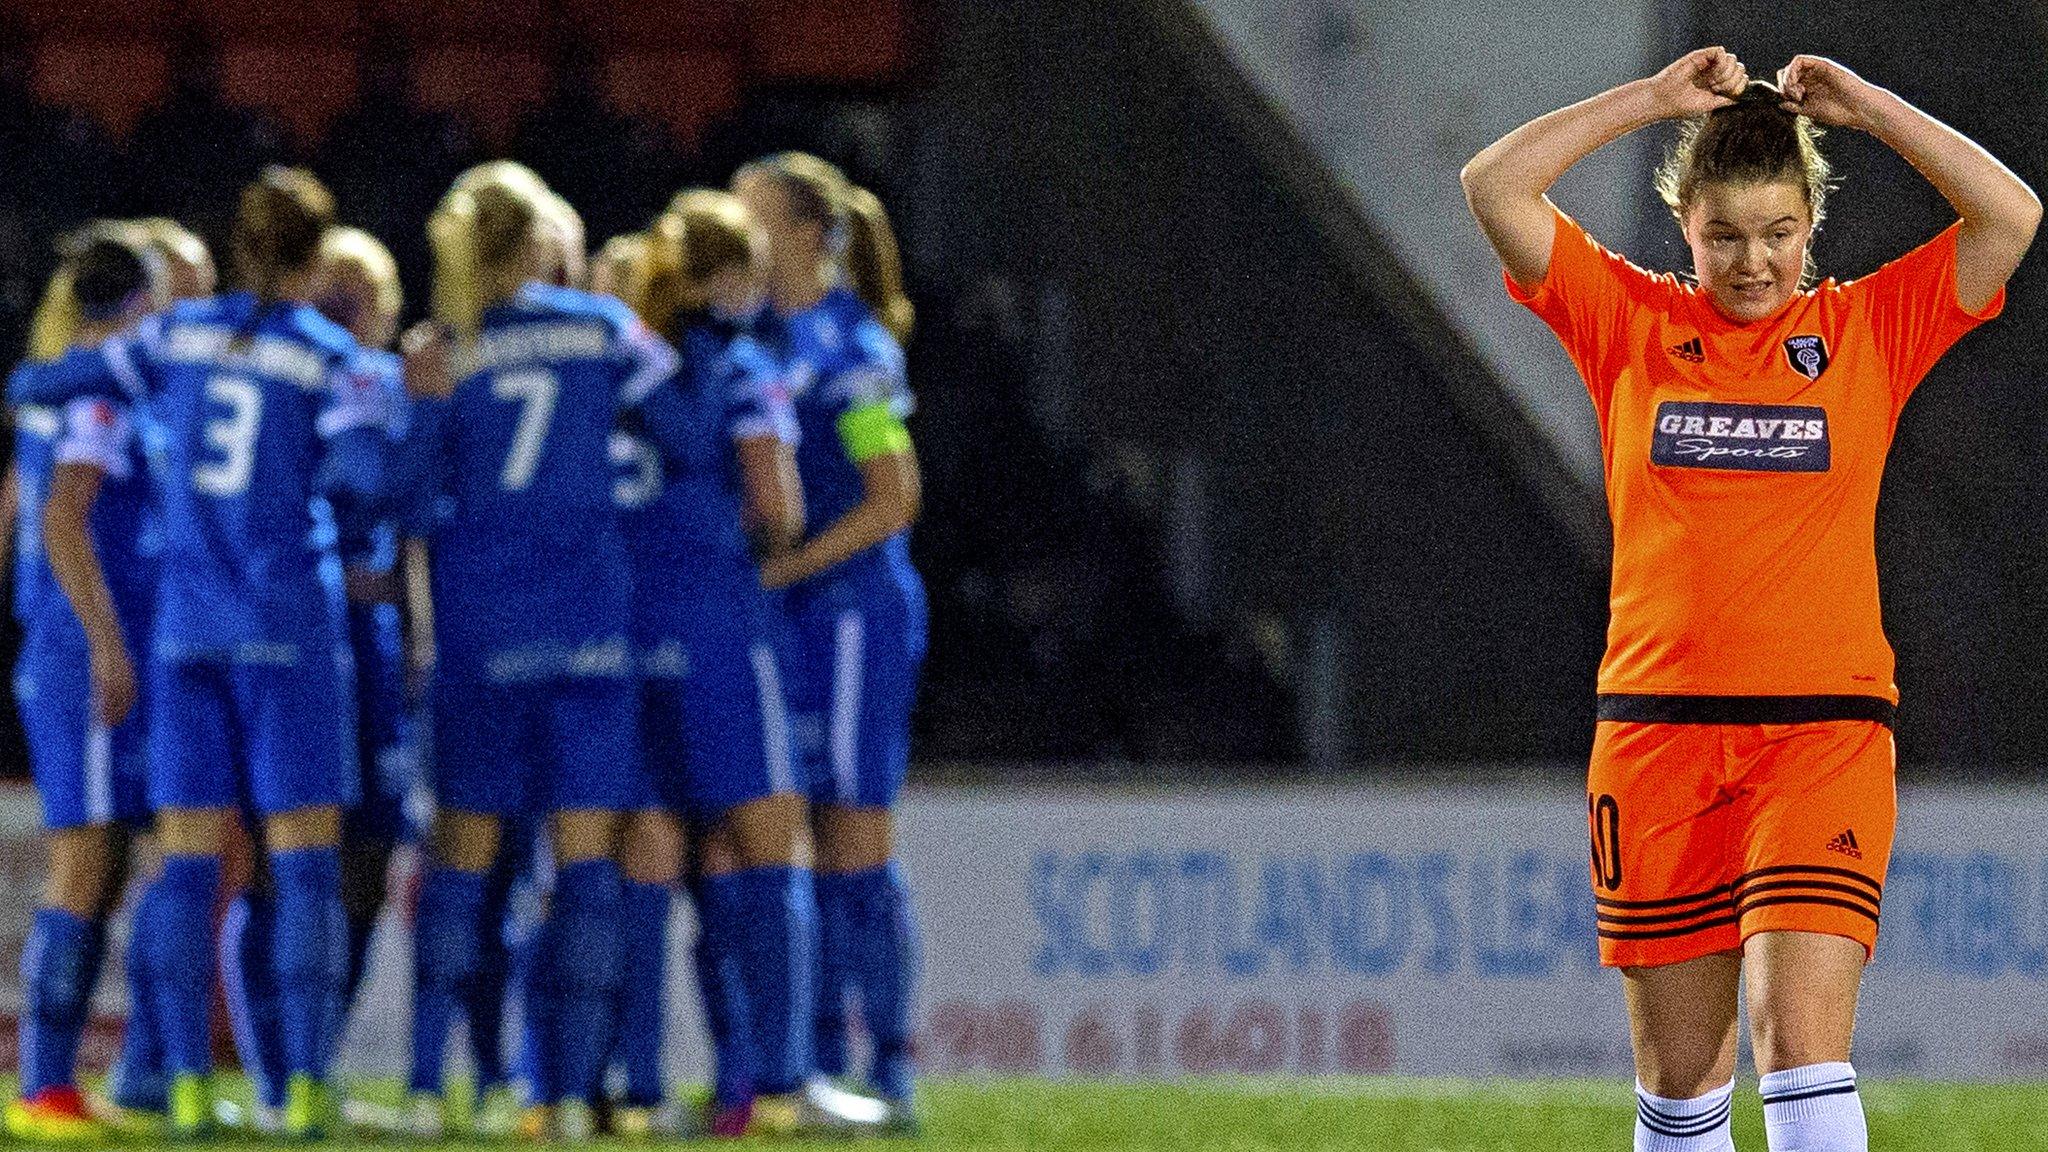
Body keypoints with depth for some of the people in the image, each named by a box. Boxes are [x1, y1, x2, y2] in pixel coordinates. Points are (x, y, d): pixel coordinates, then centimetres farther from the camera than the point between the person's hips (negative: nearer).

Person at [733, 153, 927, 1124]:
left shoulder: (850, 345, -10)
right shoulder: (760, 333, 12)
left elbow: (893, 500, -13)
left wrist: (785, 566, -16)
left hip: (851, 604, -8)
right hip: (780, 615, 8)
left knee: (854, 847, -6)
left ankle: (889, 1070, -1)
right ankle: (821, 1063, 10)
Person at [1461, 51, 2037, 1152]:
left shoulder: (1868, 329, 6)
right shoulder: (1631, 325, 8)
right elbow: (1494, 187, 1)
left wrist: (1864, 104, -1)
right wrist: (1654, 98, 0)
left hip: (1824, 727, -2)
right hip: (1657, 723, 2)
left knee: (1802, 1031, -15)